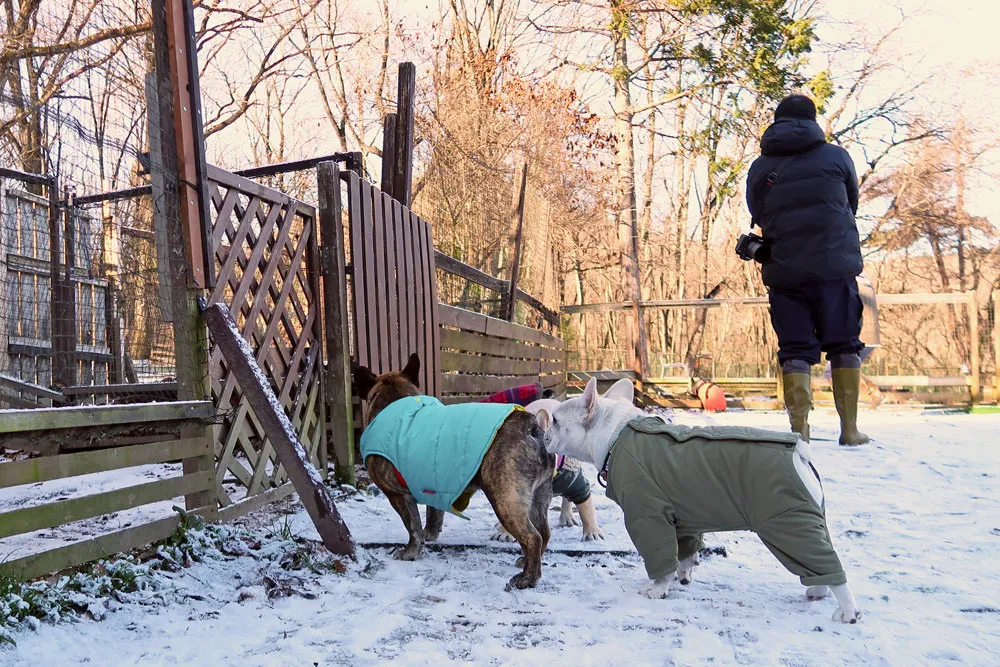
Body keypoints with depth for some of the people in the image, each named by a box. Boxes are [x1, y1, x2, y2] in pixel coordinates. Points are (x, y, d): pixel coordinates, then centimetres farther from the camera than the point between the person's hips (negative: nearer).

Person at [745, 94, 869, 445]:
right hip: (836, 264, -1)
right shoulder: (835, 156, 4)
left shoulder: (759, 167, 5)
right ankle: (849, 428, 9)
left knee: (795, 350, 4)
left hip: (783, 269, 1)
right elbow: (852, 203, 16)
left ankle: (800, 430, -2)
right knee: (844, 344, 8)